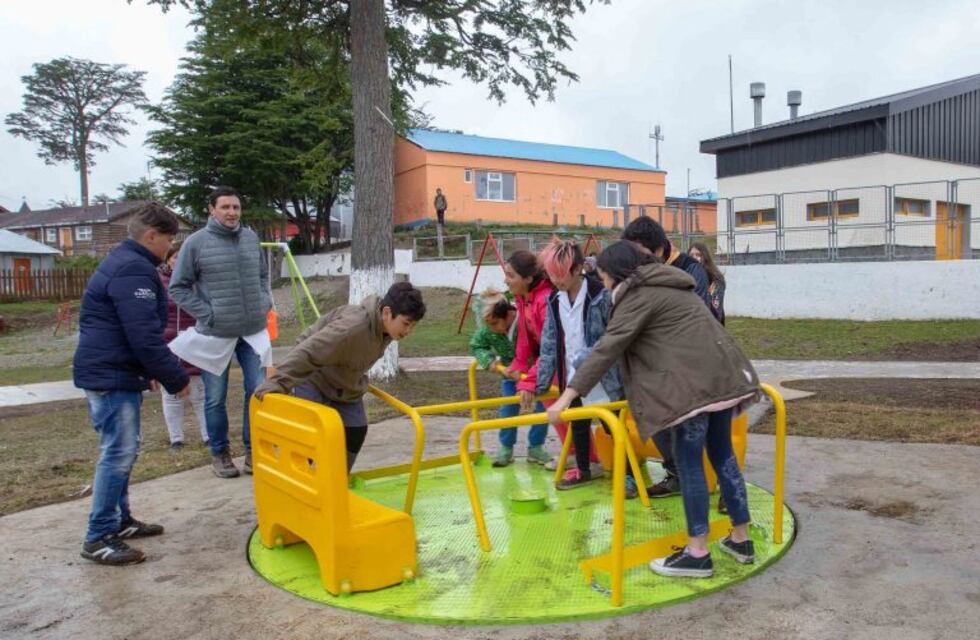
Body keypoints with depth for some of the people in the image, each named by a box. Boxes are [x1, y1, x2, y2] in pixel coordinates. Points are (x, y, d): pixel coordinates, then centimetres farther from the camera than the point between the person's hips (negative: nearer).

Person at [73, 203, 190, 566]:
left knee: (122, 450, 17)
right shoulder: (134, 270, -19)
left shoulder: (123, 263, 16)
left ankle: (119, 521, 27)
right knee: (118, 453, -6)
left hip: (110, 371, 11)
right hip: (111, 375, -11)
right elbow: (145, 336, -24)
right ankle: (98, 539, 1)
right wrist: (176, 379, -15)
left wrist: (149, 372, 20)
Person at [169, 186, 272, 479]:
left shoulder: (251, 237, 7)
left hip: (253, 331, 4)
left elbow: (263, 274, 20)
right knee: (215, 398, 7)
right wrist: (206, 314, -10)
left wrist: (264, 302, 5)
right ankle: (219, 454, 23)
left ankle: (254, 450, 21)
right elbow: (178, 287, -3)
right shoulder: (196, 242, -7)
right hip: (215, 334, -3)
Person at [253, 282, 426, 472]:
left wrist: (359, 382, 19)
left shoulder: (385, 327, -12)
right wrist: (275, 384, -38)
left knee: (356, 430, 1)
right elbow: (307, 353, -38)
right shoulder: (351, 326, -38)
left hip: (346, 385, 7)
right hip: (313, 380, -7)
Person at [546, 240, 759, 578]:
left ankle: (698, 554, 4)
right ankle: (741, 539, 25)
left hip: (696, 382, -9)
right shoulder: (664, 286, 22)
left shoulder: (638, 294, -7)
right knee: (722, 454, 16)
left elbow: (607, 349, -15)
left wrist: (568, 396, -16)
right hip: (723, 374, 10)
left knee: (688, 462, -2)